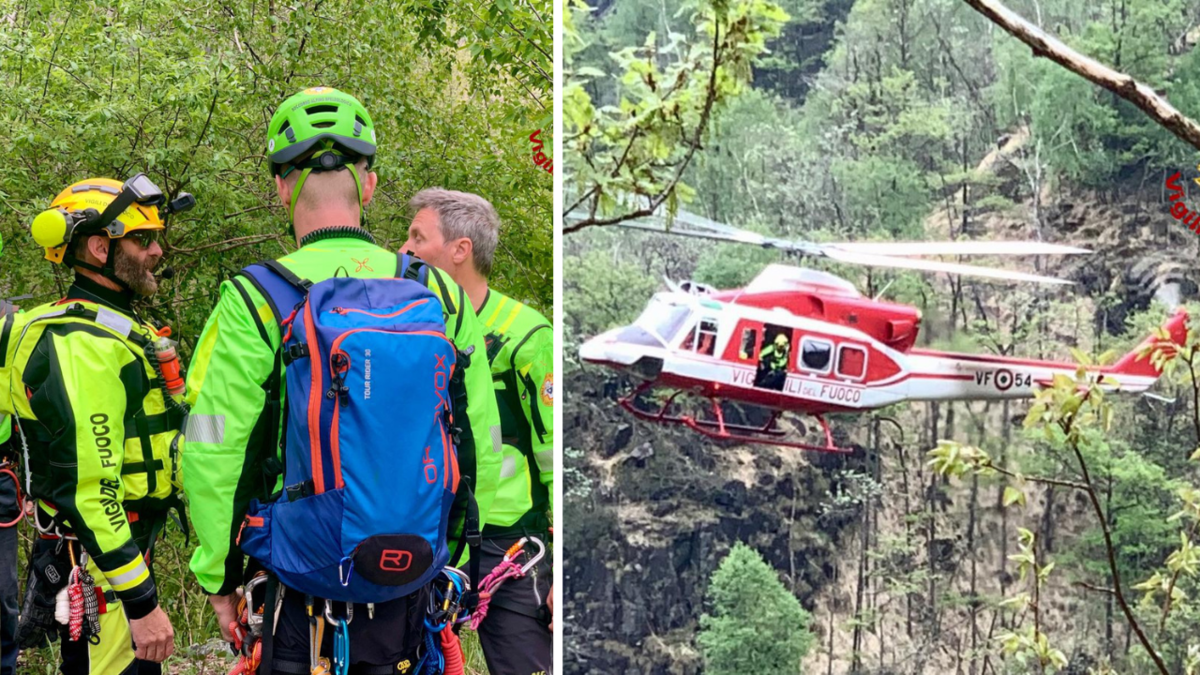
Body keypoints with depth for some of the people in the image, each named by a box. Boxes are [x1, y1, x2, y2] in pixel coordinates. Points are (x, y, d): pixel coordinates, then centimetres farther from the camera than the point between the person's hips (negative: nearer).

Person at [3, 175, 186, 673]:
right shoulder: (81, 343, -19)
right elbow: (87, 486, -26)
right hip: (96, 565, -10)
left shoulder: (116, 328, 15)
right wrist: (142, 602, -26)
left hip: (128, 546, 10)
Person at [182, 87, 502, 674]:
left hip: (299, 581, -2)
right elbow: (480, 453, 4)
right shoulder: (442, 296, 0)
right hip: (410, 577, 3)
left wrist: (218, 576, 1)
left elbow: (212, 454, -10)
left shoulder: (254, 301, -10)